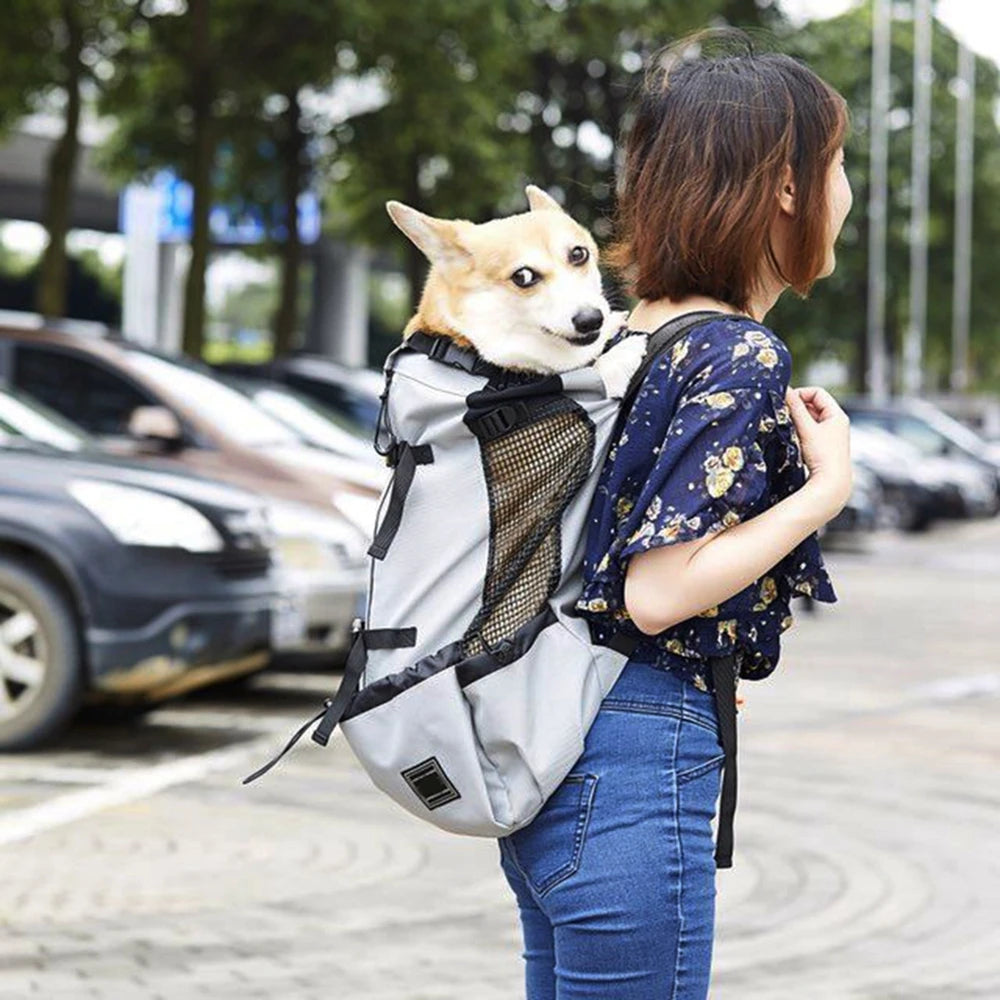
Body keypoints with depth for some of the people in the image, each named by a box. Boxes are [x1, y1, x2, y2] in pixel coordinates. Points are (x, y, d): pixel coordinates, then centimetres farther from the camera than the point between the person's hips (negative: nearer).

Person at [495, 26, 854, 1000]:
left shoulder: (627, 332, 10)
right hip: (636, 767, -9)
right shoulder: (742, 359, -15)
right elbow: (656, 592, -21)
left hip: (546, 755, 9)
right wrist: (824, 490, -14)